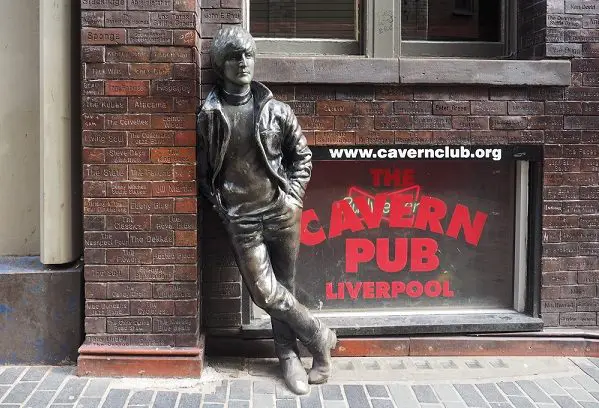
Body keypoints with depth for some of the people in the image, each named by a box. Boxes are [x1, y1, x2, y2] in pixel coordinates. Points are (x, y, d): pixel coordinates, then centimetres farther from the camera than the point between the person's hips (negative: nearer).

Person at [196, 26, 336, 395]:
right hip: (241, 219, -1)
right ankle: (320, 336, 13)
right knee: (266, 293, -6)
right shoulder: (209, 115, 0)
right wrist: (221, 206, 0)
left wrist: (293, 195, 1)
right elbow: (203, 169, 6)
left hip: (281, 211, 1)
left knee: (283, 288, 9)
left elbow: (302, 156, 10)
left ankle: (289, 356, 24)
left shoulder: (275, 109, 2)